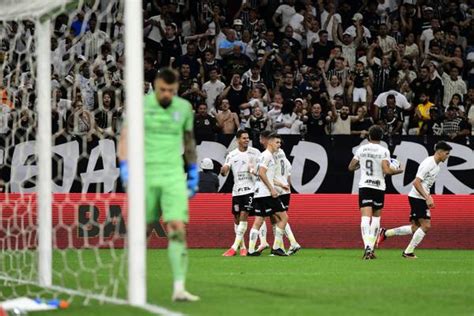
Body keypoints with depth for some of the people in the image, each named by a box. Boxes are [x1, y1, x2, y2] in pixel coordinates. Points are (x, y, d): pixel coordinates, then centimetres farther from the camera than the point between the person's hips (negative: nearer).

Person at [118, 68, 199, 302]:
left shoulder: (184, 107, 7)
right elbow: (125, 138, -4)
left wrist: (193, 172, 23)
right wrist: (125, 169, -16)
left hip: (174, 176, 2)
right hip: (145, 175, -1)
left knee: (178, 229, -12)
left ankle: (179, 288, -16)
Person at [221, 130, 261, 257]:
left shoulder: (254, 152, 2)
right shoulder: (232, 155, 7)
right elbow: (224, 172, 7)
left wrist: (254, 170, -13)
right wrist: (223, 170, -17)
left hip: (250, 189, -3)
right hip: (237, 190, 3)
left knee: (243, 216, -13)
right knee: (236, 218, 6)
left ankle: (234, 247, -15)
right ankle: (242, 246, 18)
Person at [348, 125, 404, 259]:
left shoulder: (361, 149, 5)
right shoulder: (384, 151, -5)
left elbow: (351, 167, 12)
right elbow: (386, 170, -14)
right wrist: (399, 170, 3)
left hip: (364, 186, 1)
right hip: (379, 187, -1)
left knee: (365, 217, -8)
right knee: (376, 217, 15)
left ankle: (367, 247, -29)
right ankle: (371, 248, 12)